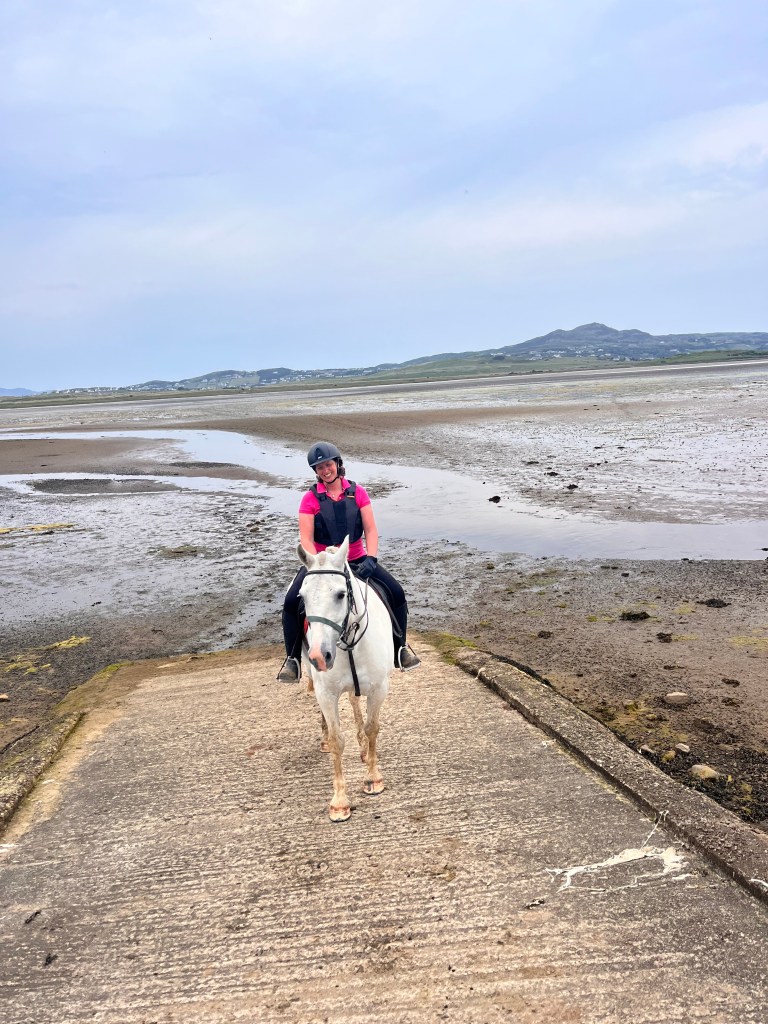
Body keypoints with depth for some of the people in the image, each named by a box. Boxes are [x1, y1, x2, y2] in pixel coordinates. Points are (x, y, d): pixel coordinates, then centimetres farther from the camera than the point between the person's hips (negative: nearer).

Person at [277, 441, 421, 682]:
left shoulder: (357, 492, 0)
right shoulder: (311, 499, -5)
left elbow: (371, 530, -2)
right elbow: (306, 539, -10)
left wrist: (370, 560, -18)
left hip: (357, 561, 2)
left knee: (396, 592, -13)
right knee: (292, 601, -23)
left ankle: (400, 647, 9)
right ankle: (293, 658, -2)